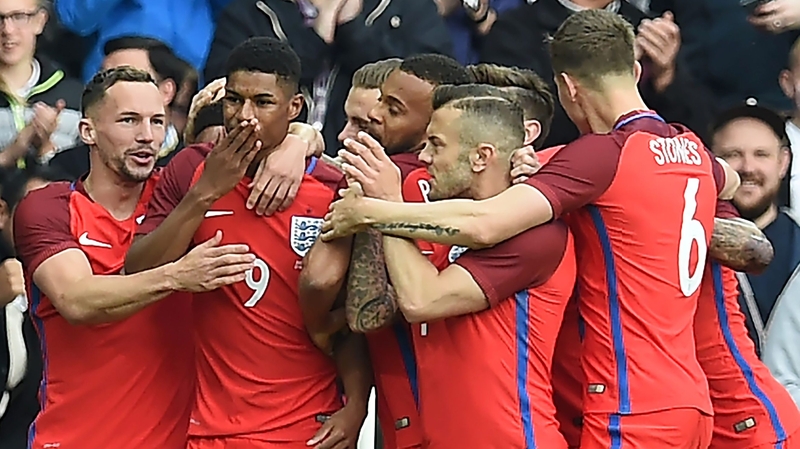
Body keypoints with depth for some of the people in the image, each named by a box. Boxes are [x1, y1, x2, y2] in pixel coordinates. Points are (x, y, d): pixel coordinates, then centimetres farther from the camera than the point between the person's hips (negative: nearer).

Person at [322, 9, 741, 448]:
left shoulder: (601, 153, -13)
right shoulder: (692, 149, 11)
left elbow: (482, 224, -23)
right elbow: (730, 181, 39)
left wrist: (368, 211, -13)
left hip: (634, 410, -8)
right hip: (689, 400, 8)